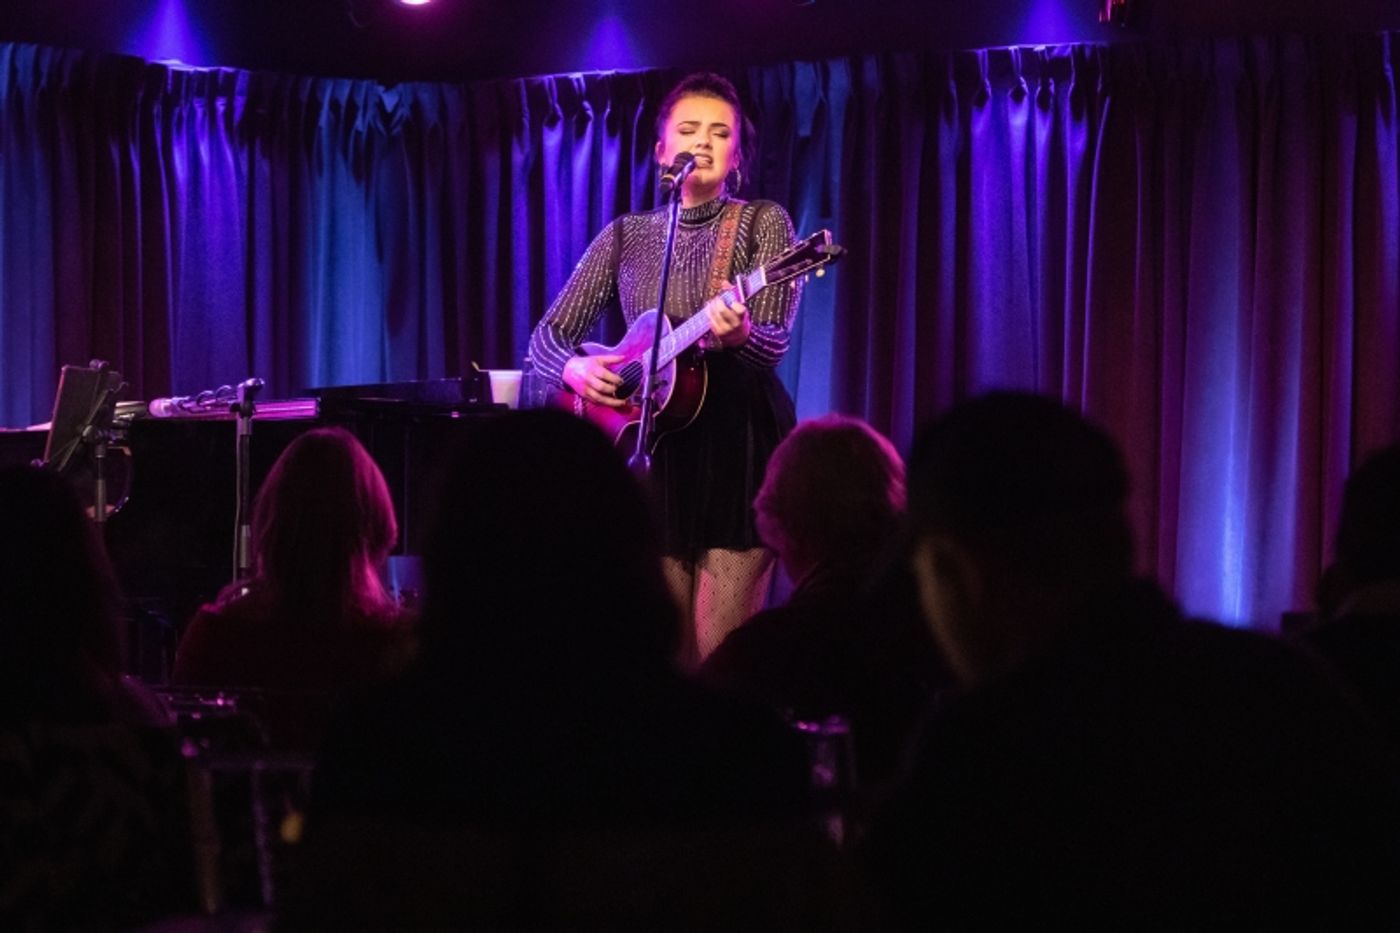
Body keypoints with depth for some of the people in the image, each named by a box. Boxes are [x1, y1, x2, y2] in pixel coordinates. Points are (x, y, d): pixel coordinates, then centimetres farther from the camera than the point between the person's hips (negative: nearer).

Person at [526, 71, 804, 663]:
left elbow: (775, 343, -13)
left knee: (722, 657, -8)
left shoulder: (763, 223, 0)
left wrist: (738, 333, -36)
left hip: (741, 446, -3)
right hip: (656, 447, 3)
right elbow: (547, 336, 9)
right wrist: (573, 368, -13)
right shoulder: (626, 236, 9)